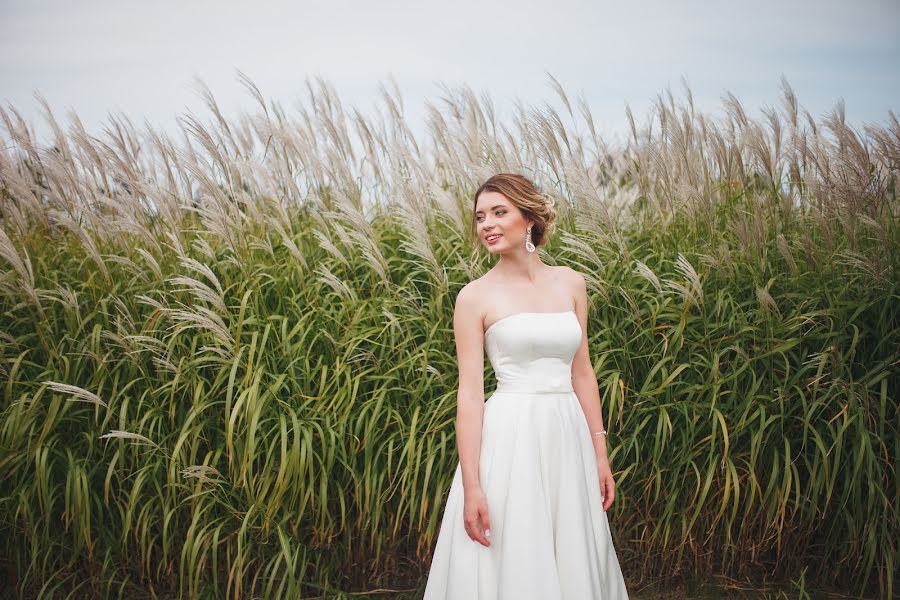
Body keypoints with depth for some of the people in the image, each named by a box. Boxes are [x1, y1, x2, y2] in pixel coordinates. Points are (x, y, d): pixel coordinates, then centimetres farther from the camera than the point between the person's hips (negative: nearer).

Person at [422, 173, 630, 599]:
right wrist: (471, 487, -14)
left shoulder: (571, 283, 7)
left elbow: (582, 372, 12)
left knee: (574, 563, 12)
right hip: (510, 441, -4)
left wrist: (600, 452, 9)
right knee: (511, 565, 3)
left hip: (568, 437, 4)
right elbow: (469, 394, -9)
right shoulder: (475, 297, -5)